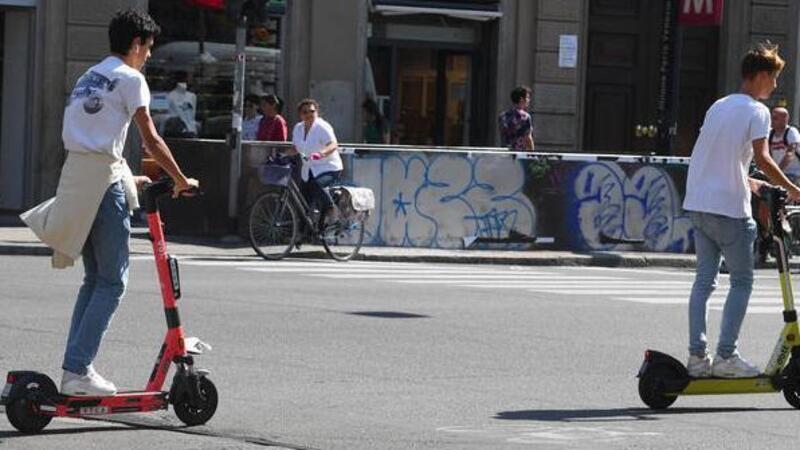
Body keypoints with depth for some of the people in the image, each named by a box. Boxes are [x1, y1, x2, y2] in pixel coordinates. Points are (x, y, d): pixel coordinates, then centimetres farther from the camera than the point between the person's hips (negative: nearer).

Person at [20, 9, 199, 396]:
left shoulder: (89, 78, 22)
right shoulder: (129, 78, -4)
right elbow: (151, 140, -7)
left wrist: (128, 179, 31)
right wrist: (181, 181, 3)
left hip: (74, 176, 8)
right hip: (104, 179, -8)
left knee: (94, 279, 15)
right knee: (112, 281, -4)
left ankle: (74, 368, 11)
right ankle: (79, 369, -11)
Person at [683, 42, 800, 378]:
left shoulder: (718, 106, 17)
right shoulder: (756, 111, -7)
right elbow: (762, 158, -17)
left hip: (698, 205, 7)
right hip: (729, 210, -7)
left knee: (704, 279, 8)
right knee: (742, 281, 2)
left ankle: (697, 355, 5)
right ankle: (726, 356, -3)